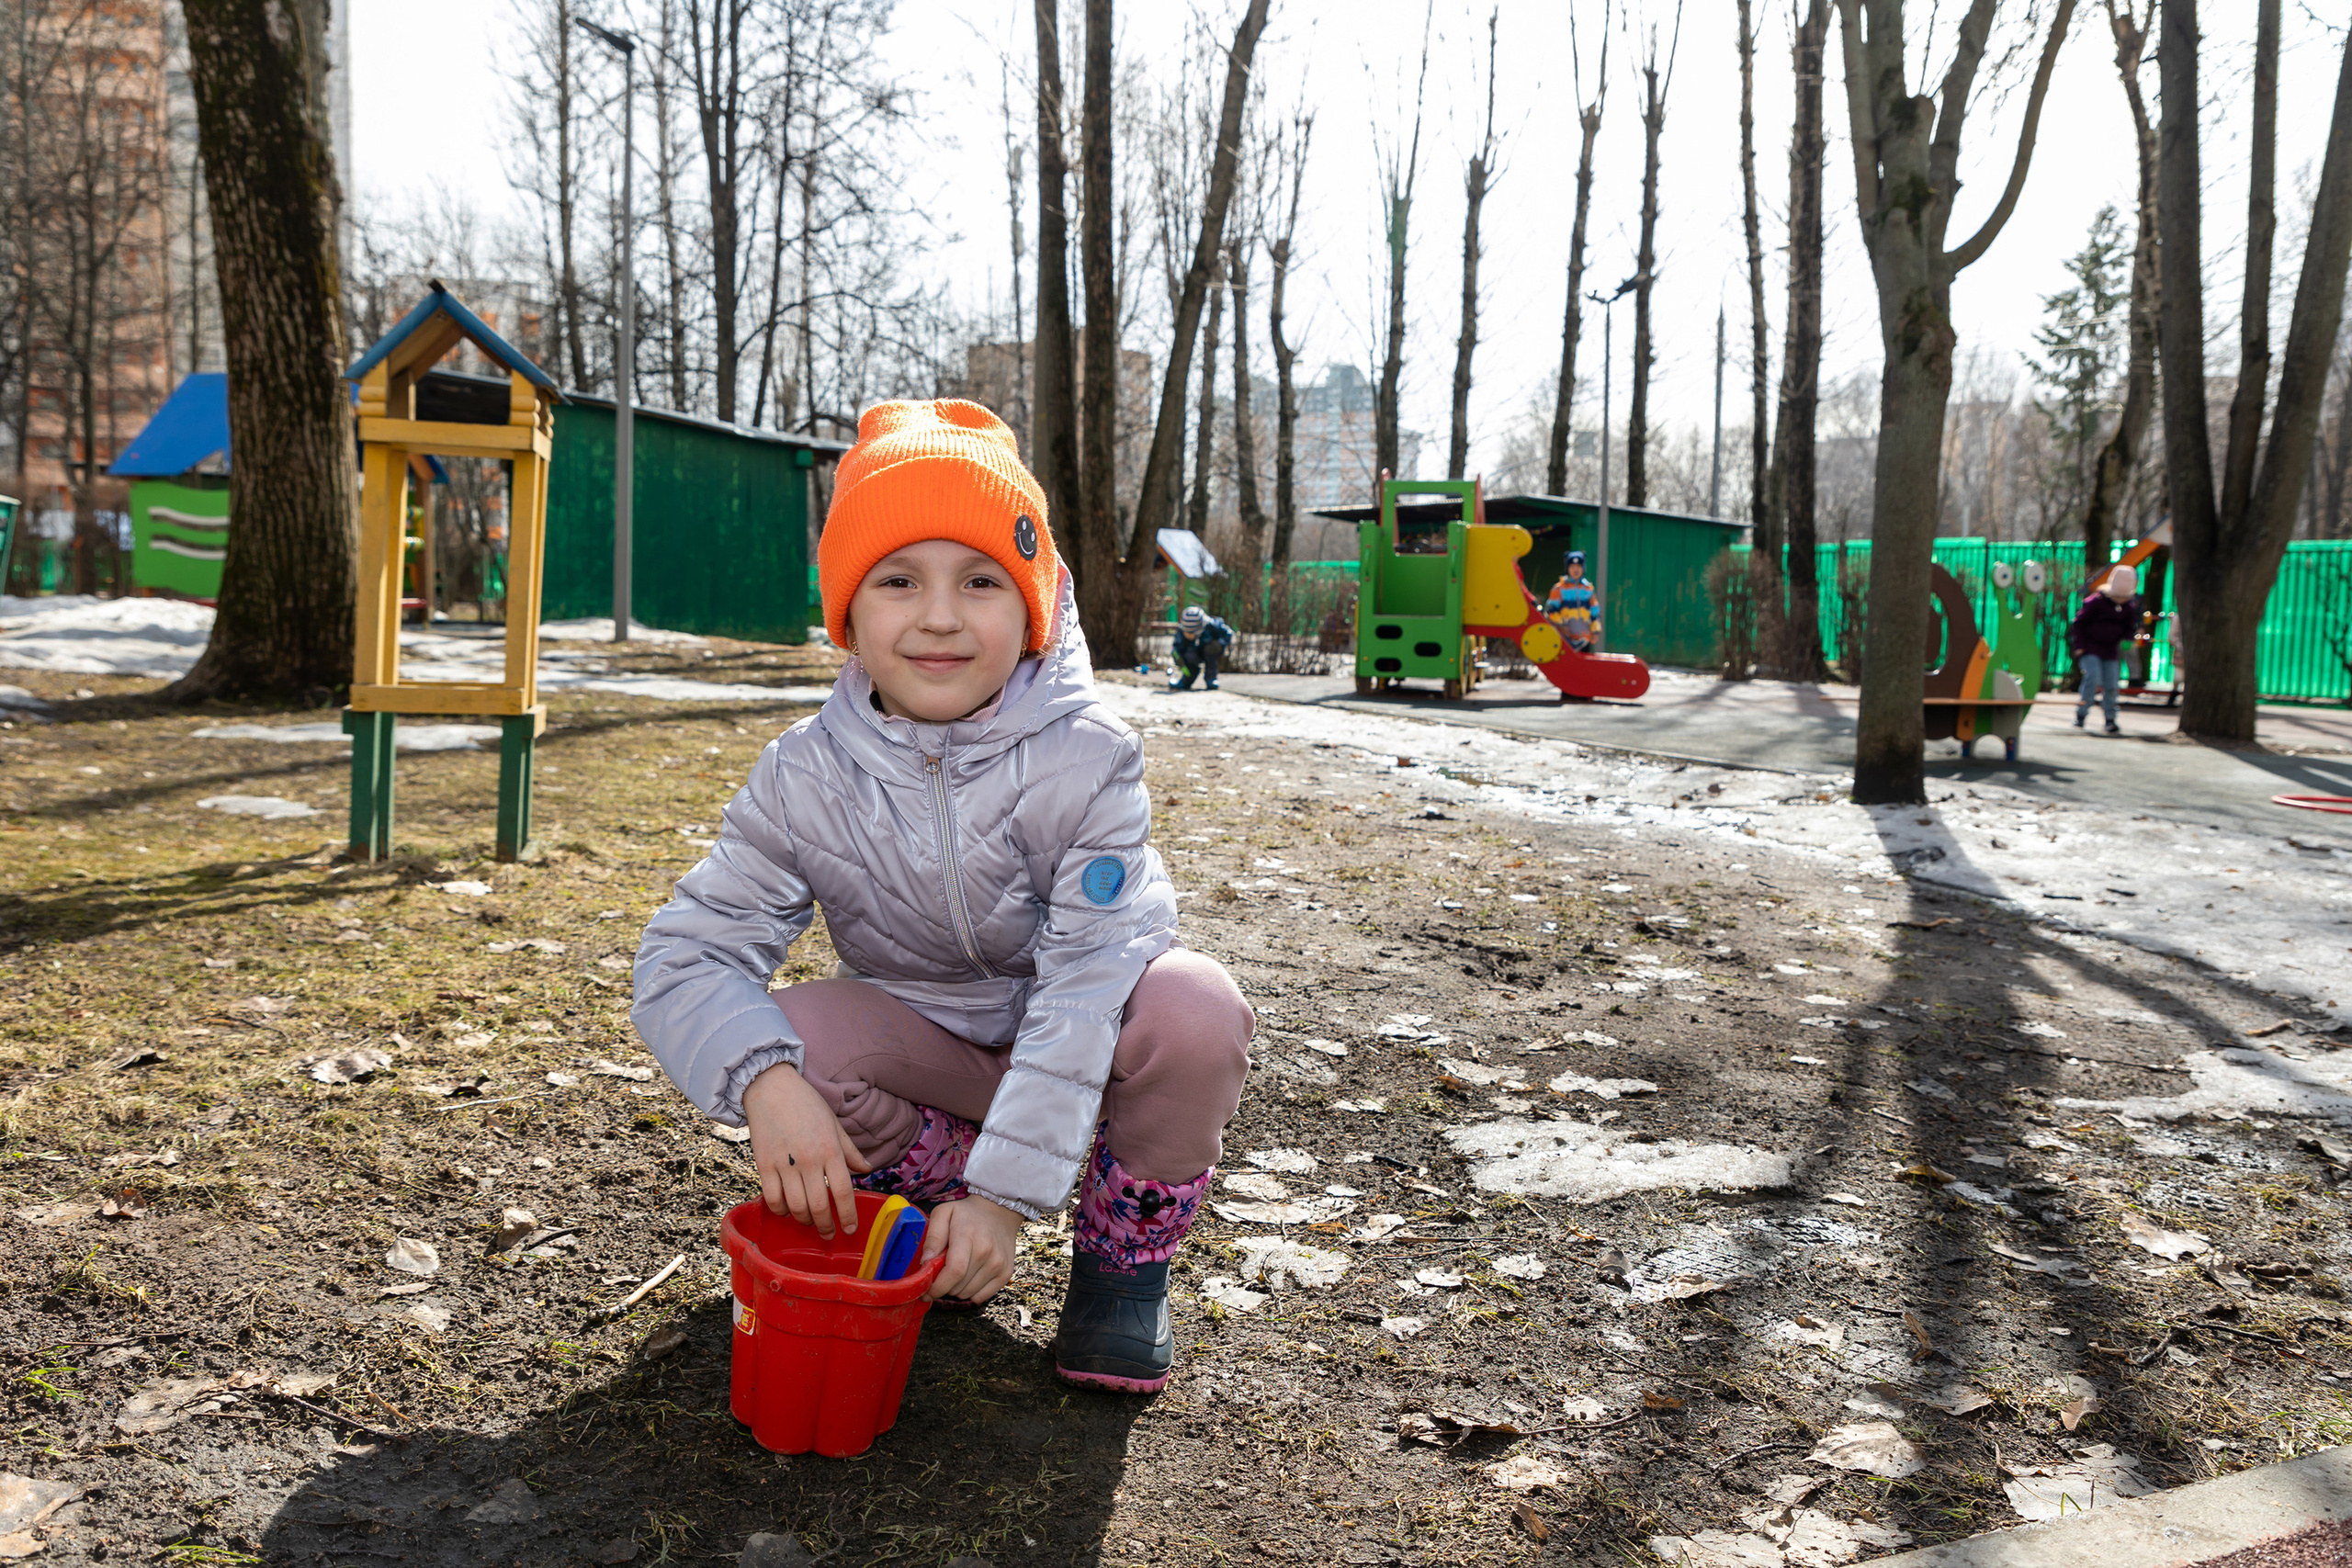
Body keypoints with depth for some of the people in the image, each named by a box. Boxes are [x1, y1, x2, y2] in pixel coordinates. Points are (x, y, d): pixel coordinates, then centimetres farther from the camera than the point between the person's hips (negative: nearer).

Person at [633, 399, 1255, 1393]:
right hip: (928, 1042, 2)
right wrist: (766, 1083, -39)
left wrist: (1007, 1189, -34)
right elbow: (685, 956, -17)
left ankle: (1126, 1253, -4)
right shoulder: (805, 778, -15)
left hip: (1079, 1048, -1)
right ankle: (940, 1196, 2)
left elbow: (1086, 985, -28)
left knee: (1196, 1009, -34)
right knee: (787, 1047, -28)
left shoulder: (1082, 760, -24)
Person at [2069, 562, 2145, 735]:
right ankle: (2081, 714, -7)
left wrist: (2127, 640, -8)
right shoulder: (2096, 601, -11)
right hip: (2090, 649, -4)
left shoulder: (2129, 607, 2)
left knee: (2112, 685, 1)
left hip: (2111, 650, 4)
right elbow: (2079, 622, -6)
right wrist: (2079, 646, -11)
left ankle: (2110, 720, 12)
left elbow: (2130, 628, 14)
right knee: (2093, 678, -20)